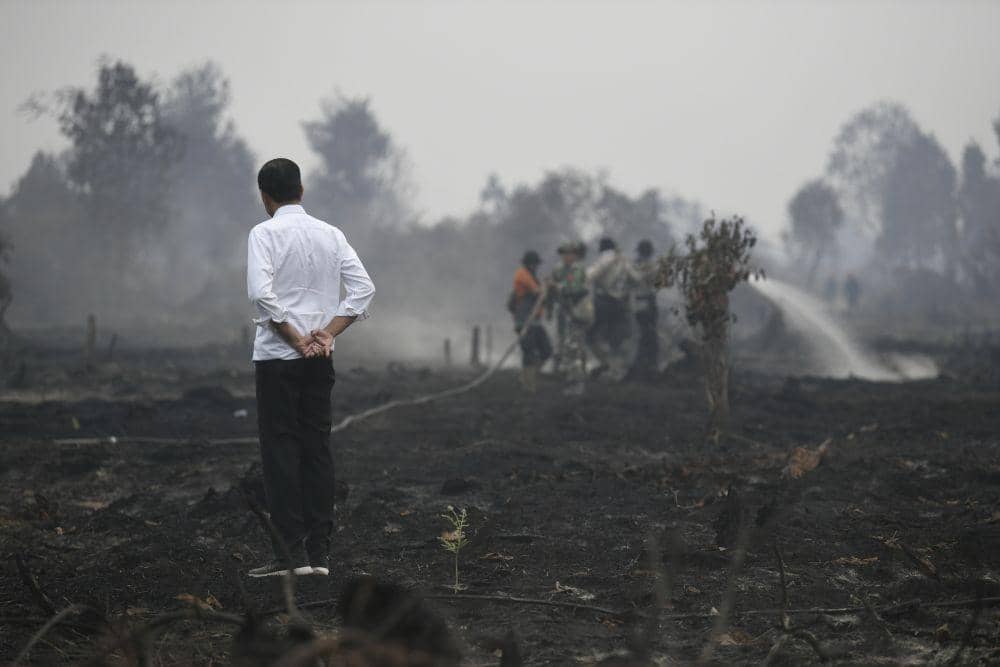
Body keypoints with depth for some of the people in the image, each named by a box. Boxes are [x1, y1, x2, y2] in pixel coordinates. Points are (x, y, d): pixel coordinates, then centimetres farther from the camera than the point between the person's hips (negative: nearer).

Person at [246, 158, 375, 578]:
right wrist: (328, 333, -1)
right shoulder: (331, 235, 8)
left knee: (281, 450, -1)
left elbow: (261, 292, -20)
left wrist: (296, 339, -12)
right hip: (321, 358, 5)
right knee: (317, 448, 8)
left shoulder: (265, 234, -7)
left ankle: (291, 553, -5)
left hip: (277, 355, -5)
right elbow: (363, 288, 1)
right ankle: (319, 552, 7)